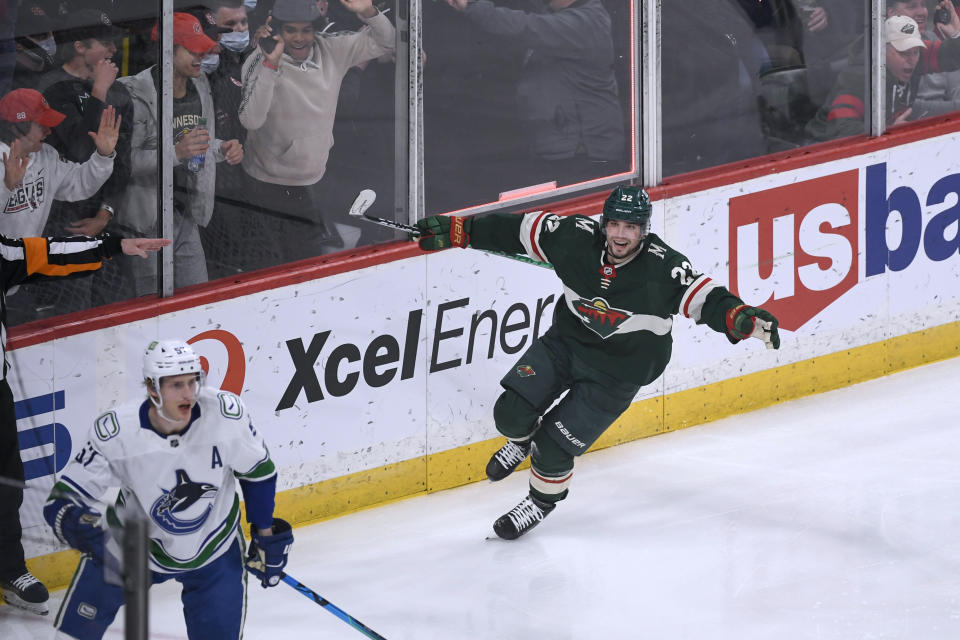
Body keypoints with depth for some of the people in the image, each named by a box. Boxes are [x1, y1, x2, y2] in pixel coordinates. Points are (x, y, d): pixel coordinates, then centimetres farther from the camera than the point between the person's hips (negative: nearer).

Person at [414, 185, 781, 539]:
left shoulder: (663, 267, -25)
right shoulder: (576, 237, -16)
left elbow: (704, 297, -26)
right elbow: (518, 230, -8)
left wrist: (741, 319, -46)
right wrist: (457, 231, -8)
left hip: (615, 373, -3)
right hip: (564, 344, 3)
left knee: (552, 449, -6)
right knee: (512, 413, -9)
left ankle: (542, 501, 29)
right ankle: (522, 440, 30)